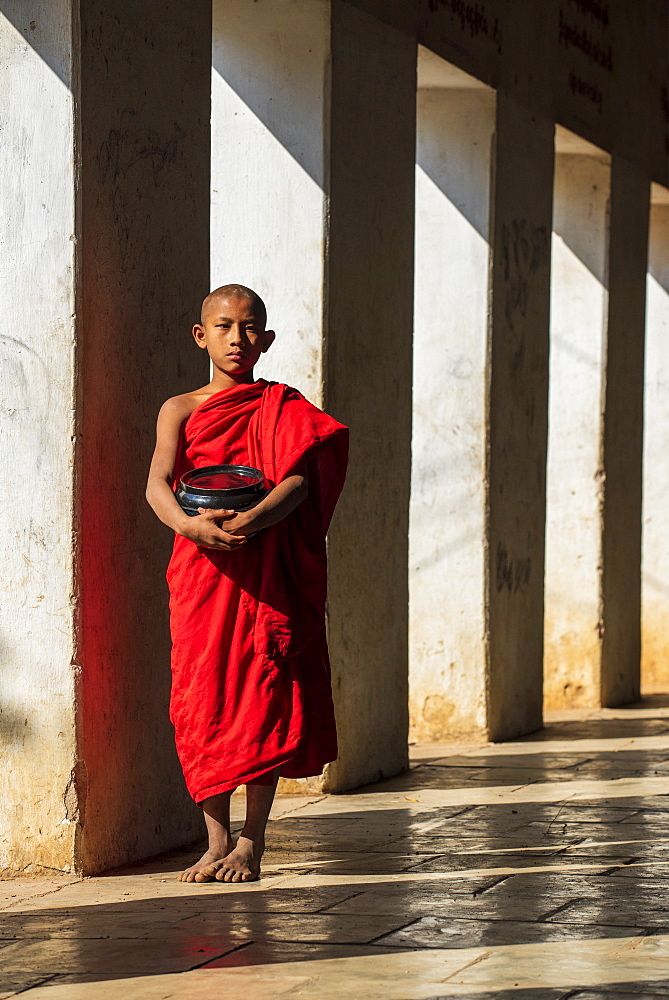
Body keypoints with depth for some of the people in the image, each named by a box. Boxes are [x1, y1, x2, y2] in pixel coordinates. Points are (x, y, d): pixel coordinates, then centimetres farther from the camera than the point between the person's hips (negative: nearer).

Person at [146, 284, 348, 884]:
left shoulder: (283, 409, 7)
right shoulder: (180, 410, 8)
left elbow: (297, 480, -9)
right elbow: (158, 484, -7)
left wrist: (250, 521, -28)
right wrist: (189, 523, -29)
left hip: (268, 572, -1)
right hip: (200, 569, 1)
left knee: (264, 698, -5)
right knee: (202, 699, -1)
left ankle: (252, 844, 2)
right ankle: (217, 842, 8)